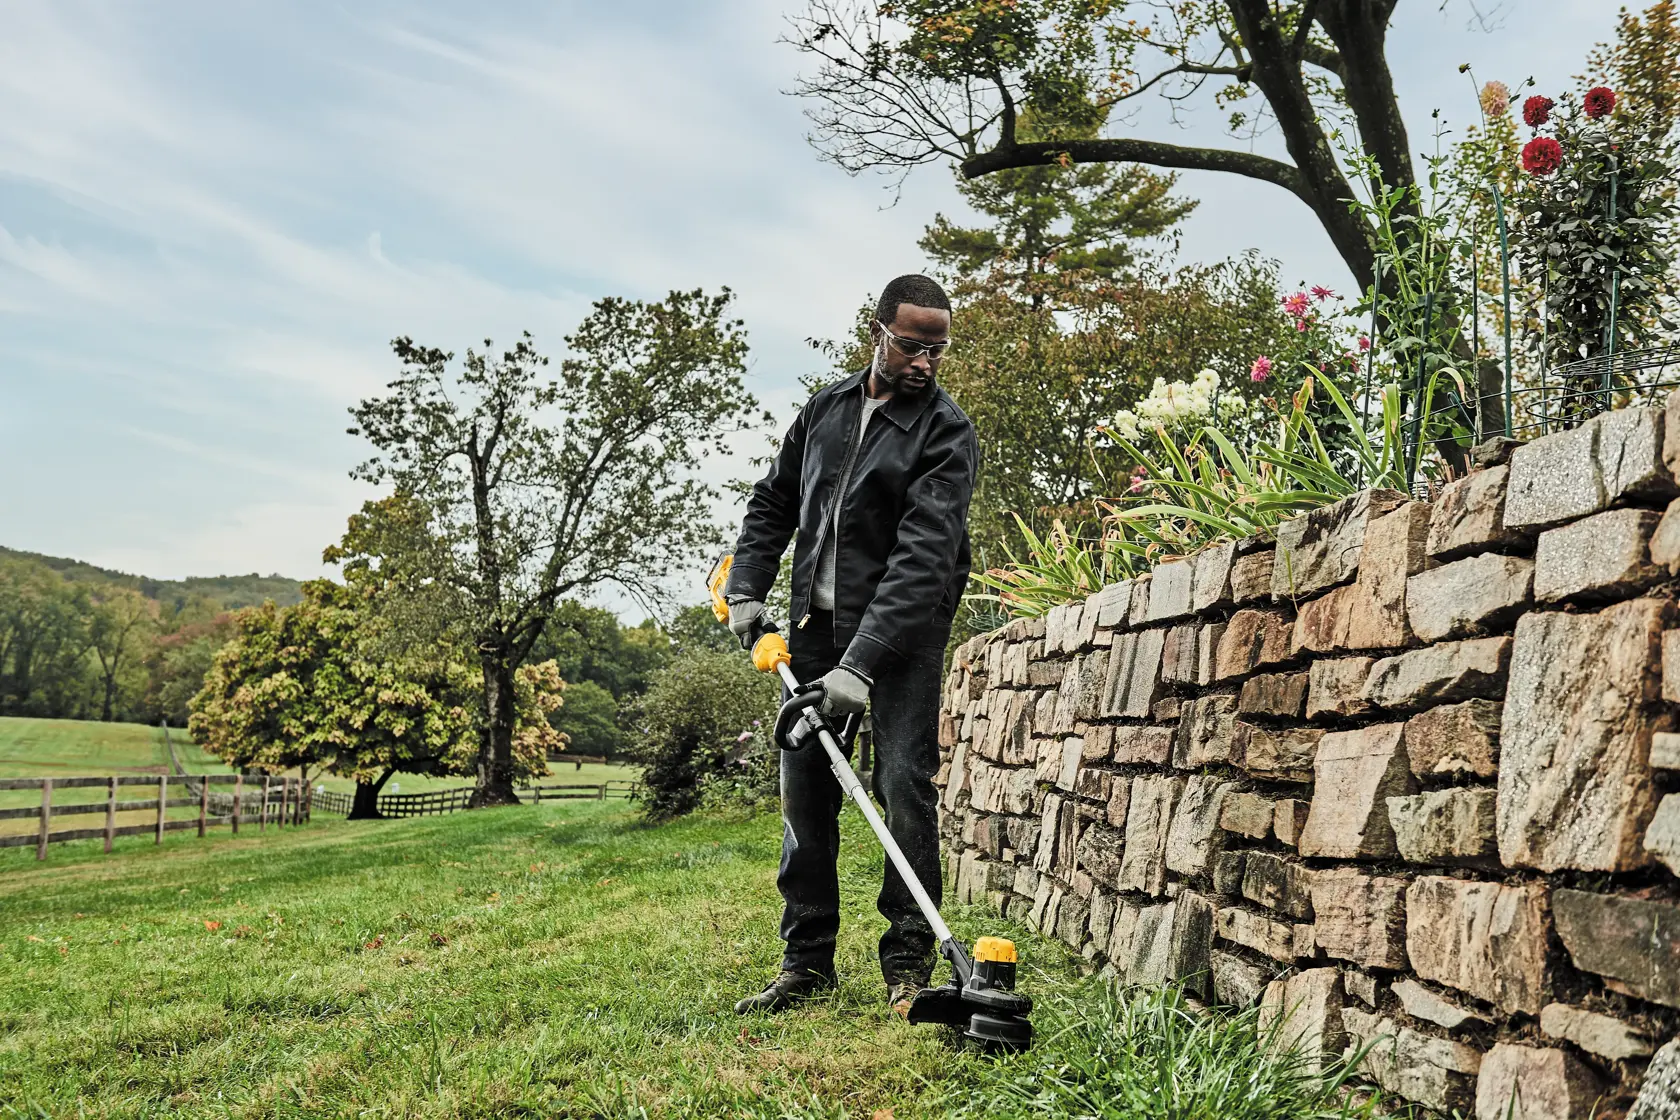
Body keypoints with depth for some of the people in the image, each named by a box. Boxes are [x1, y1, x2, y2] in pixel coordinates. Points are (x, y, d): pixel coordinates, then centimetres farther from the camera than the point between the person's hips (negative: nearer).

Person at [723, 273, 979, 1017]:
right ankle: (807, 962, 14)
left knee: (904, 783, -11)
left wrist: (861, 663, -30)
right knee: (804, 786, 5)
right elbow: (773, 502, 20)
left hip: (903, 627, -5)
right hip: (817, 621, 5)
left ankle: (909, 962, 1)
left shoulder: (946, 433, -12)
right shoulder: (825, 409, 7)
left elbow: (923, 557, -23)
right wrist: (747, 587, 5)